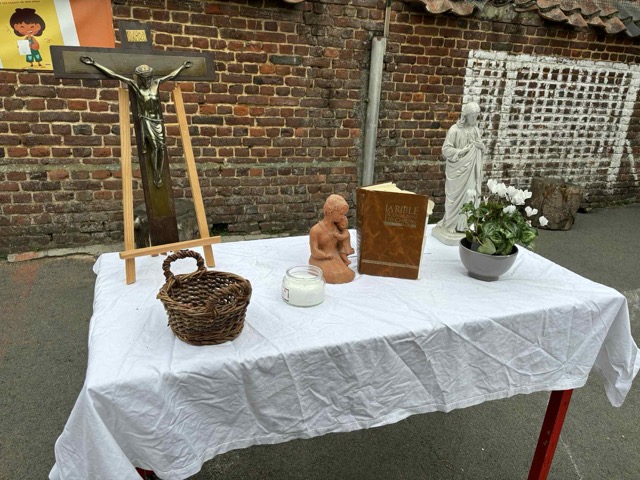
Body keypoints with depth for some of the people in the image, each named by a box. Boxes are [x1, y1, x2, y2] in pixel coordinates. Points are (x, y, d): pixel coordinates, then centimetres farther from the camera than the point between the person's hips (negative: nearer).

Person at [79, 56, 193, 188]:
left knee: (161, 147, -3)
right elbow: (113, 74, -2)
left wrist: (183, 66, 31)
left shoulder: (156, 83, 6)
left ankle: (160, 176, 5)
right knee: (154, 146, -14)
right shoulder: (134, 84, -2)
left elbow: (172, 75, 20)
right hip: (146, 119, -3)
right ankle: (155, 176, -5)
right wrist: (94, 63, -3)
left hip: (158, 120, 3)